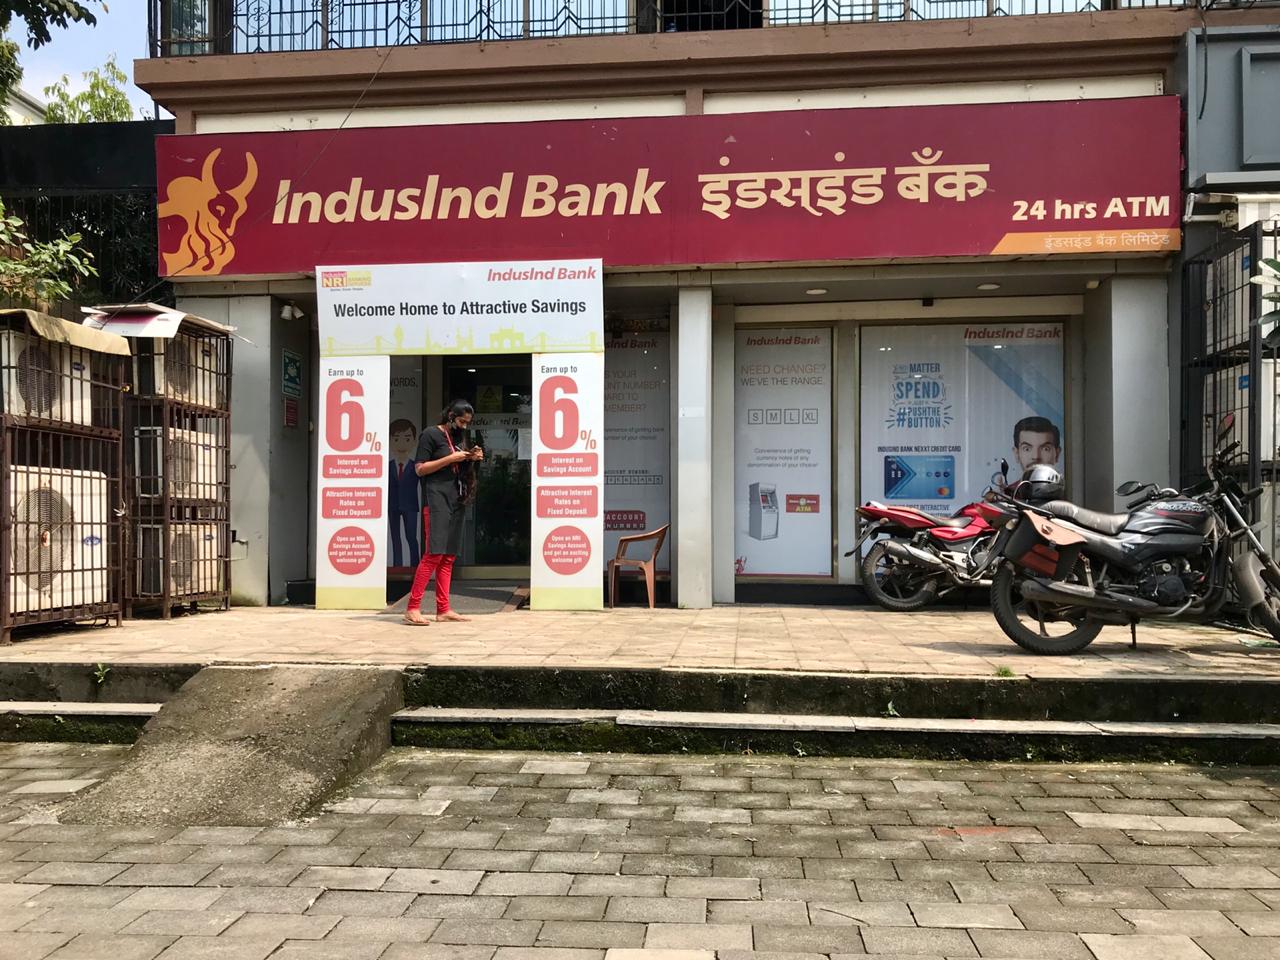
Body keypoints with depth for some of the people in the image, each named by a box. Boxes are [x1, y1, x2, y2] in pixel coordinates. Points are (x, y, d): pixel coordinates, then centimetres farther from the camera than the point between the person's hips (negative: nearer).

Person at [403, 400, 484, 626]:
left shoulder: (458, 438, 20)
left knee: (448, 557, 6)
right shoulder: (431, 434, -3)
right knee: (434, 554, -15)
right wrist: (450, 458, -14)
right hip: (436, 500, -8)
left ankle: (443, 609, 8)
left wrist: (471, 459, 7)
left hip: (456, 501, 8)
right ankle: (413, 608, -13)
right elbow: (420, 468, -8)